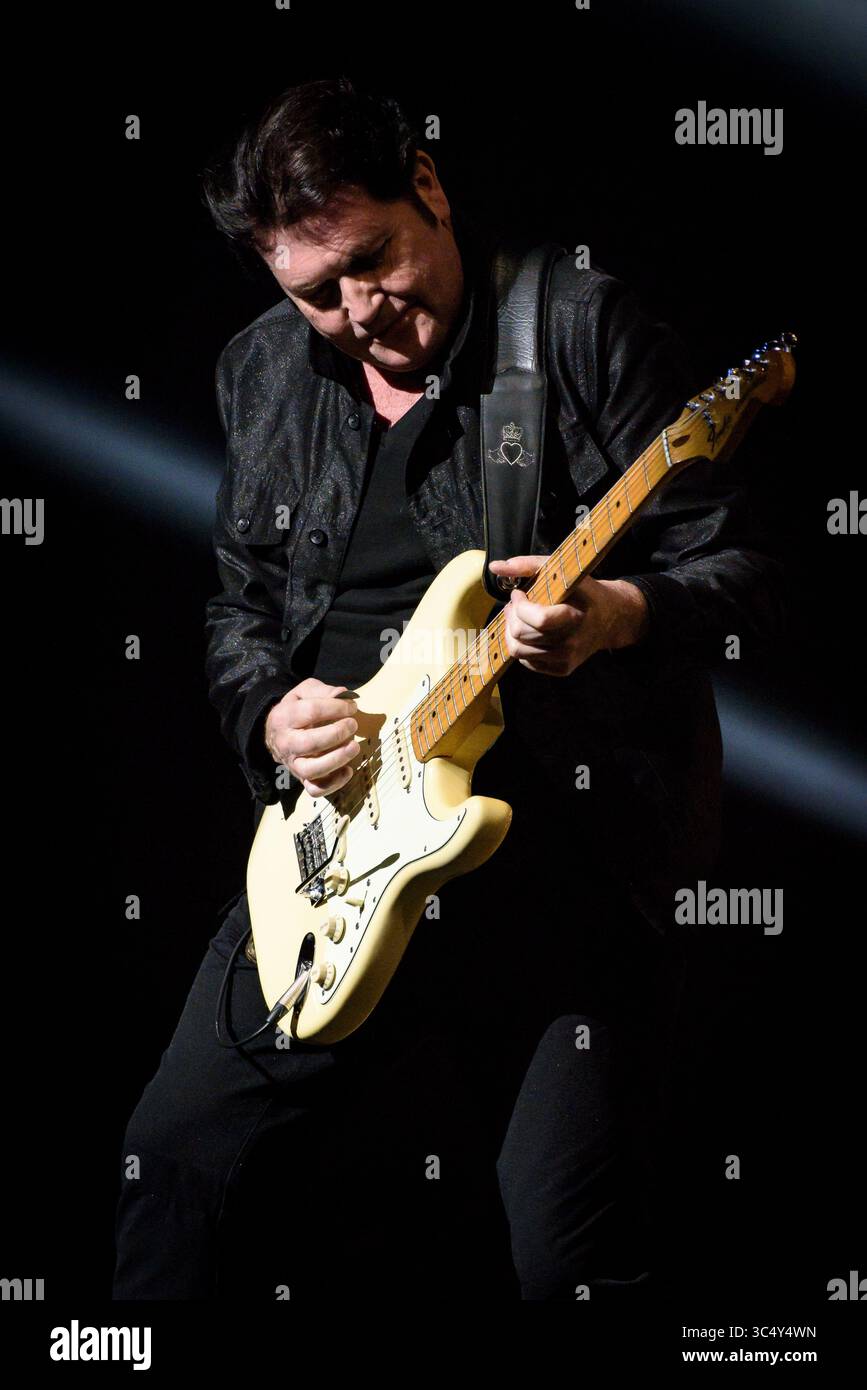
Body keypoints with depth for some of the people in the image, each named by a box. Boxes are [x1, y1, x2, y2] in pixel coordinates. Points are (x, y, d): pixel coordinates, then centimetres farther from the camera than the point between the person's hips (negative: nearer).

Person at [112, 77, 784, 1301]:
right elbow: (239, 605, 19)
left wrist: (617, 614, -30)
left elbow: (742, 575, -9)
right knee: (174, 1151, 7)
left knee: (572, 1253, -10)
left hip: (572, 848, -5)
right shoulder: (263, 375, 10)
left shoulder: (584, 327, -8)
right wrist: (269, 718, -2)